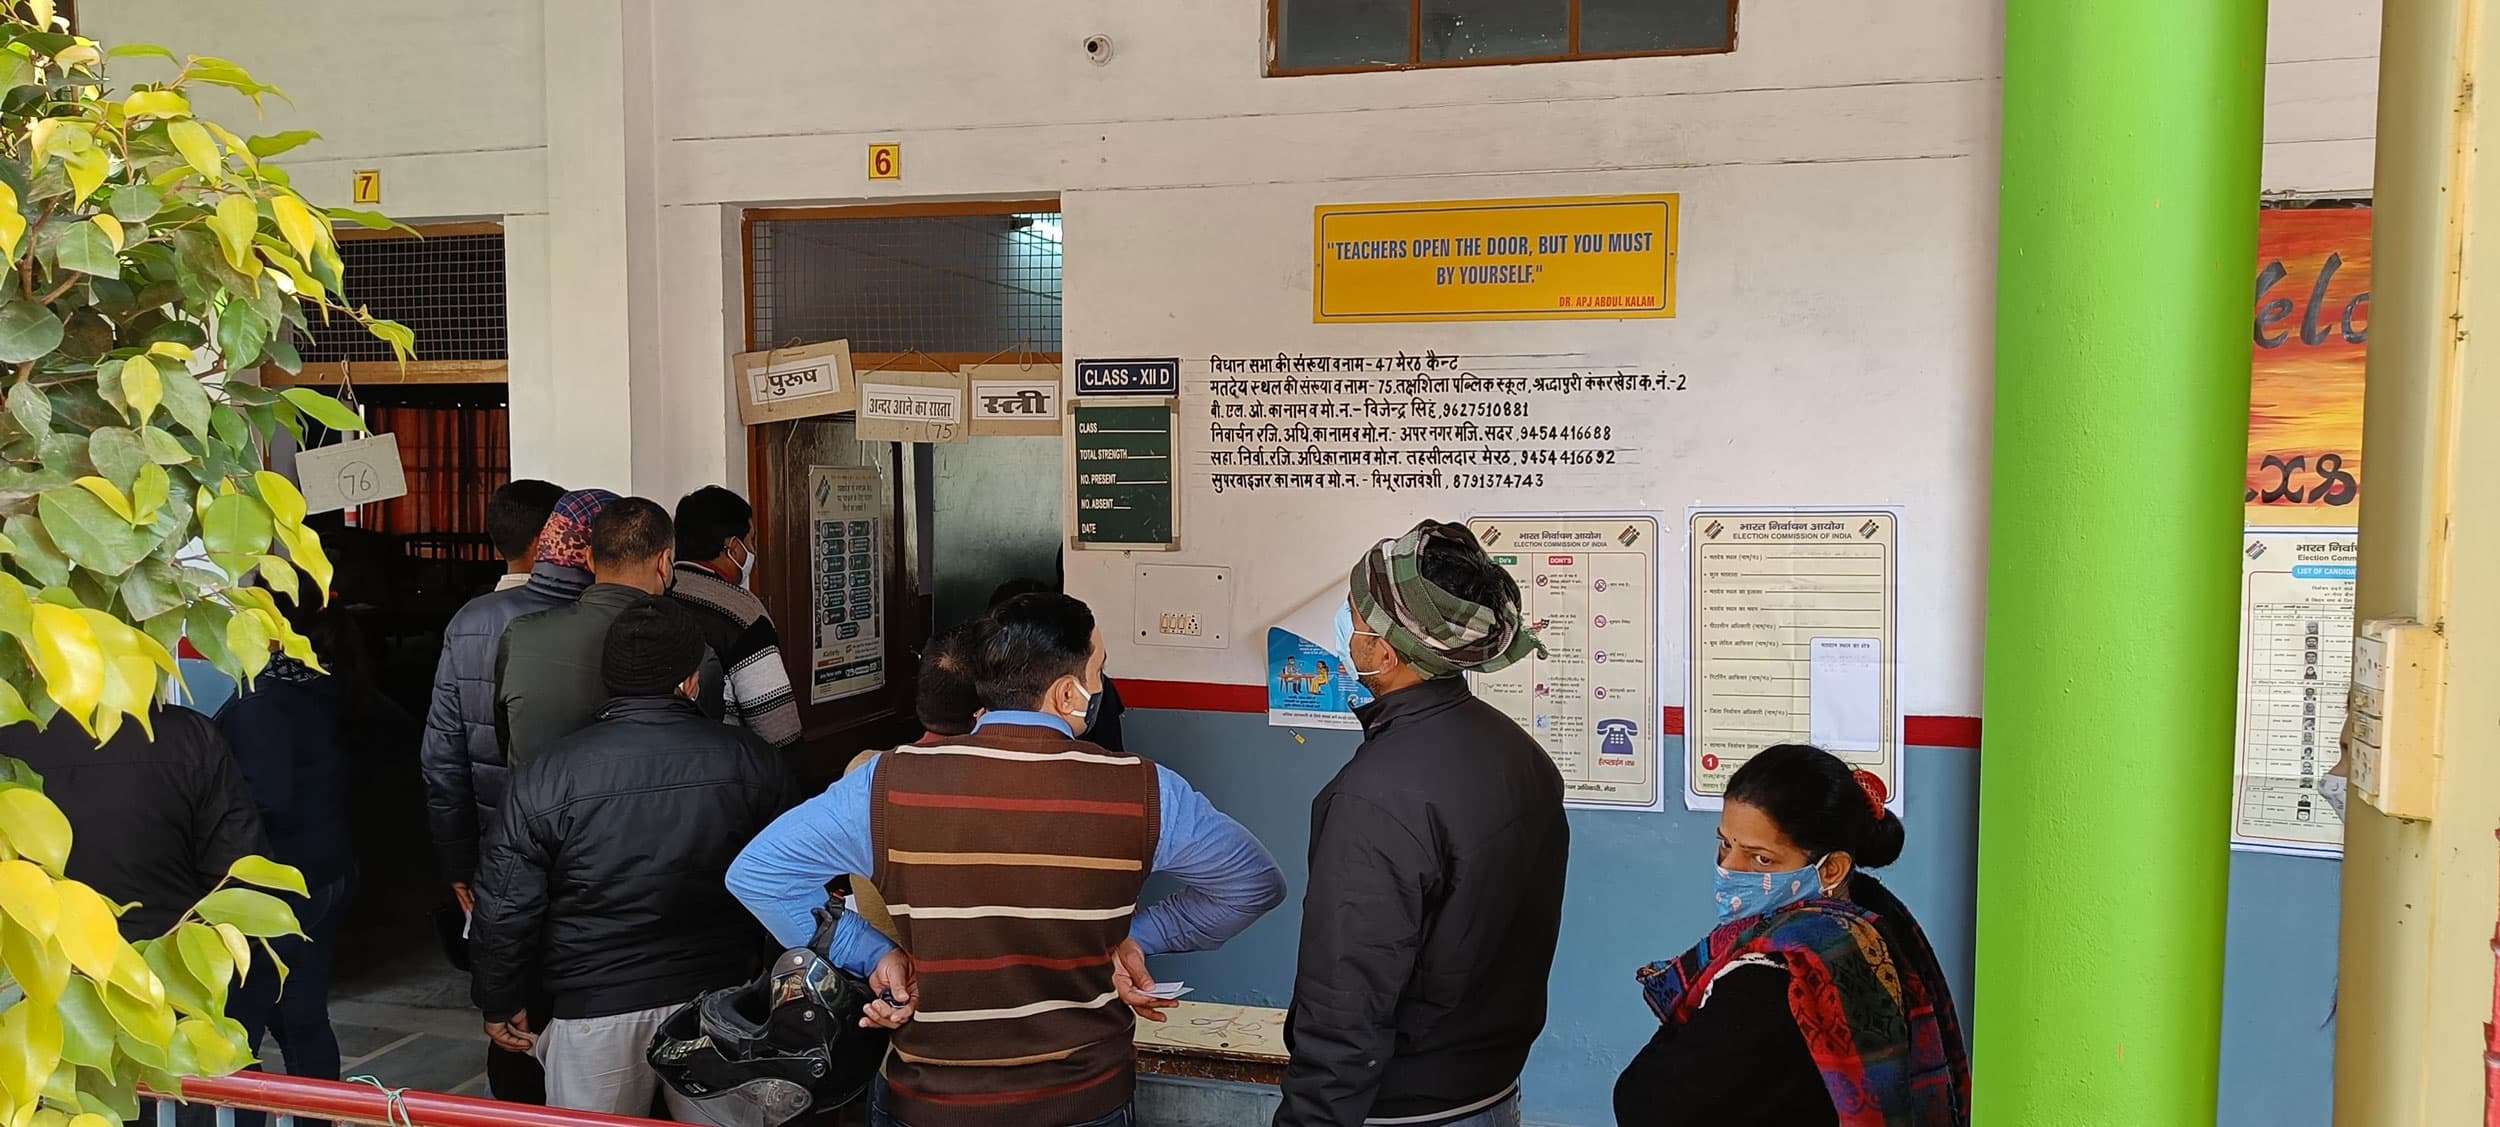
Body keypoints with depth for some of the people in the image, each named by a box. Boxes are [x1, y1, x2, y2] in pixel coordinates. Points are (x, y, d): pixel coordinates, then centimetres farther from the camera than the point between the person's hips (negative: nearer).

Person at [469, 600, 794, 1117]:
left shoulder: (544, 775, -10)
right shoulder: (751, 760, -6)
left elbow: (506, 908, -5)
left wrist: (501, 1004, 8)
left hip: (595, 1010, -1)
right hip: (719, 1001, 1)